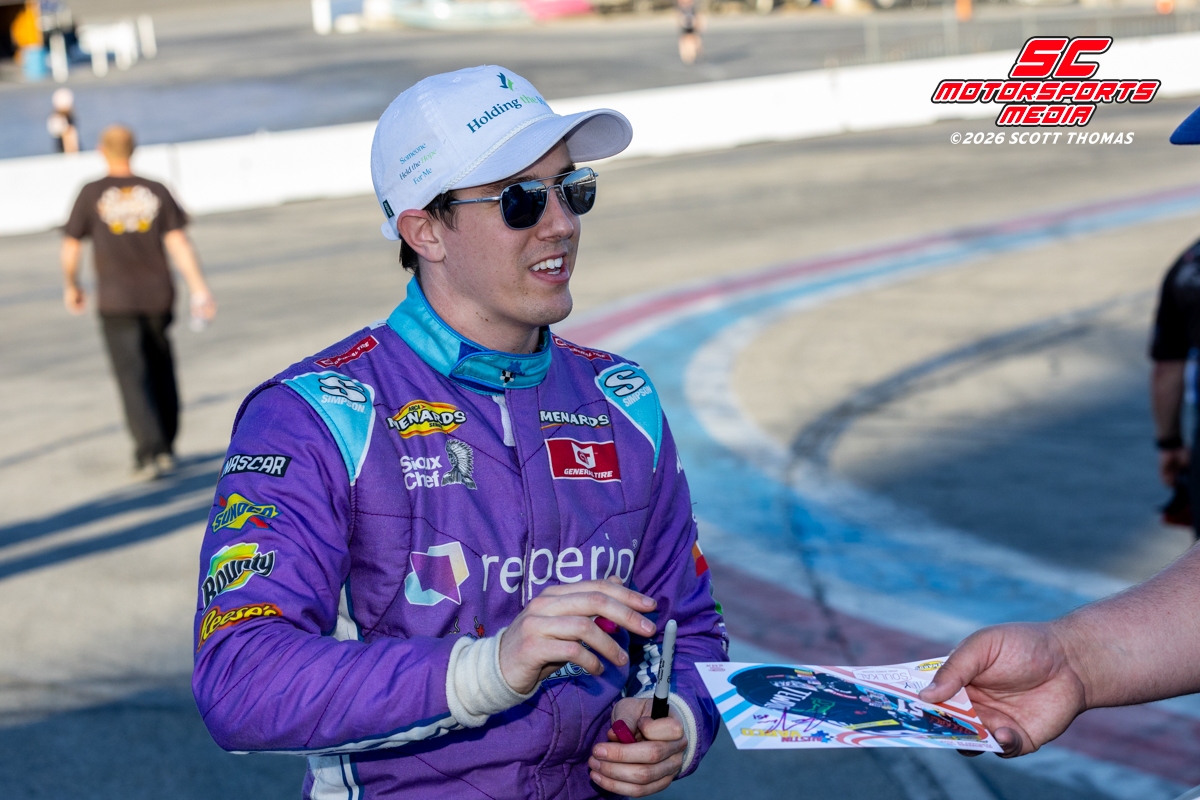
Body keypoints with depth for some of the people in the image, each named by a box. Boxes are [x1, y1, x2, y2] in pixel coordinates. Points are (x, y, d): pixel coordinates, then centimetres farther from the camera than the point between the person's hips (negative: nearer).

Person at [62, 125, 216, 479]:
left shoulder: (91, 195, -4)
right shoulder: (157, 193, 1)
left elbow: (70, 250, -1)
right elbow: (178, 243, -7)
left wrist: (70, 287, 16)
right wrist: (199, 290, -8)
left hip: (116, 301, -2)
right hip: (158, 296, 3)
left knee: (133, 377, -2)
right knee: (161, 370, 17)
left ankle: (151, 451, -14)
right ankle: (166, 443, 23)